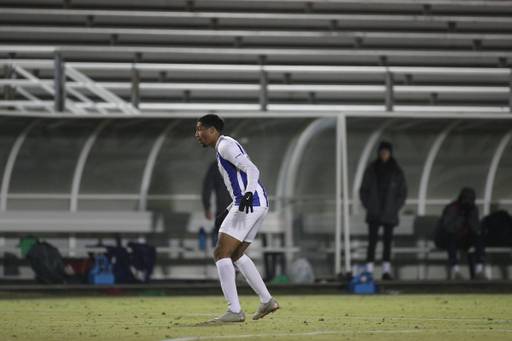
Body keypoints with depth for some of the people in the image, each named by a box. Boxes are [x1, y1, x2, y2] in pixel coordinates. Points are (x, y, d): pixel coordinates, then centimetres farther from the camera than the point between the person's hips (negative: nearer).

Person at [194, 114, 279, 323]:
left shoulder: (225, 145, -7)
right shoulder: (227, 146, 25)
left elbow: (252, 170, -19)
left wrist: (248, 194, -37)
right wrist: (228, 212, 31)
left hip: (250, 203, -10)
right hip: (258, 205, 10)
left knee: (221, 253, -10)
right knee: (235, 254, 22)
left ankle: (234, 311, -16)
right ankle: (267, 301, 20)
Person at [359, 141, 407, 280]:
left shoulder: (397, 172, 4)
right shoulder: (371, 170, 4)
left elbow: (402, 192, 8)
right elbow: (363, 190, 8)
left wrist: (395, 207, -2)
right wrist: (368, 205, -1)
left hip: (389, 214, 1)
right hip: (374, 214, -1)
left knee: (388, 242, 2)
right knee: (372, 241, -6)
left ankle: (386, 271, 5)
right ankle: (369, 271, -7)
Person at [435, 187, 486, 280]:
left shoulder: (473, 209, -1)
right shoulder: (451, 209, -20)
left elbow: (477, 230, -12)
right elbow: (449, 229, -33)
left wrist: (470, 216, -26)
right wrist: (462, 216, -37)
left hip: (462, 241, 5)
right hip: (444, 240, -5)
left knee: (480, 237, -19)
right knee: (451, 237, -39)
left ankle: (479, 271, -30)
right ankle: (455, 271, -44)